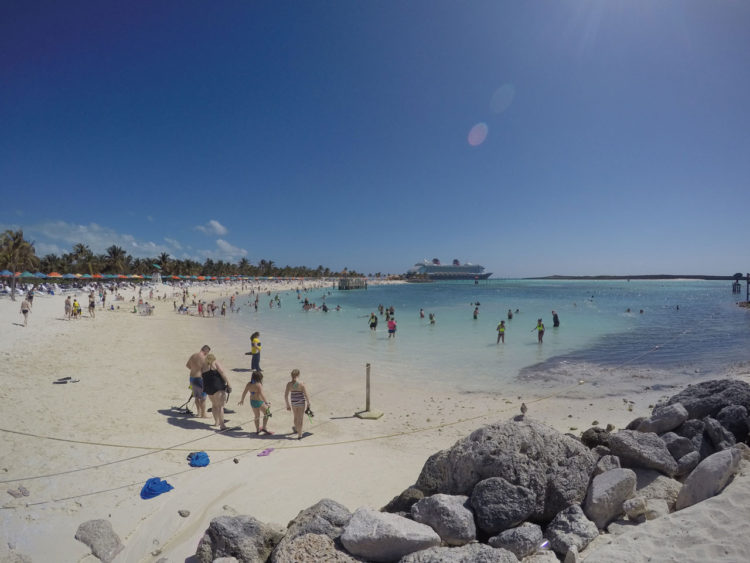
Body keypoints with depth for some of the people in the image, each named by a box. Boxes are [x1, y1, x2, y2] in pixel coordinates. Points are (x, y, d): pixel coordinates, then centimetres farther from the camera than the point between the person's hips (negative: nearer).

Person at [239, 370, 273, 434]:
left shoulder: (249, 384, 0)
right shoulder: (258, 385, -21)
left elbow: (244, 392, 8)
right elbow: (262, 395, -25)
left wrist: (242, 400, 24)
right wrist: (267, 403, -21)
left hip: (252, 402, 7)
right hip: (259, 402, -7)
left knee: (257, 416, 24)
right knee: (266, 413, 15)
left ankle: (257, 429, 35)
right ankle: (264, 428, 14)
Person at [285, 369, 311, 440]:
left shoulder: (289, 384, -8)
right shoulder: (302, 384, -17)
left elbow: (286, 395, -4)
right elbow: (306, 395, -14)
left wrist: (288, 405, 8)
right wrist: (308, 403, 0)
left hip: (293, 403, 3)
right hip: (301, 402, -3)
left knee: (296, 417, 26)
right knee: (300, 418, 9)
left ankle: (296, 428, 48)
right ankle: (299, 435, 13)